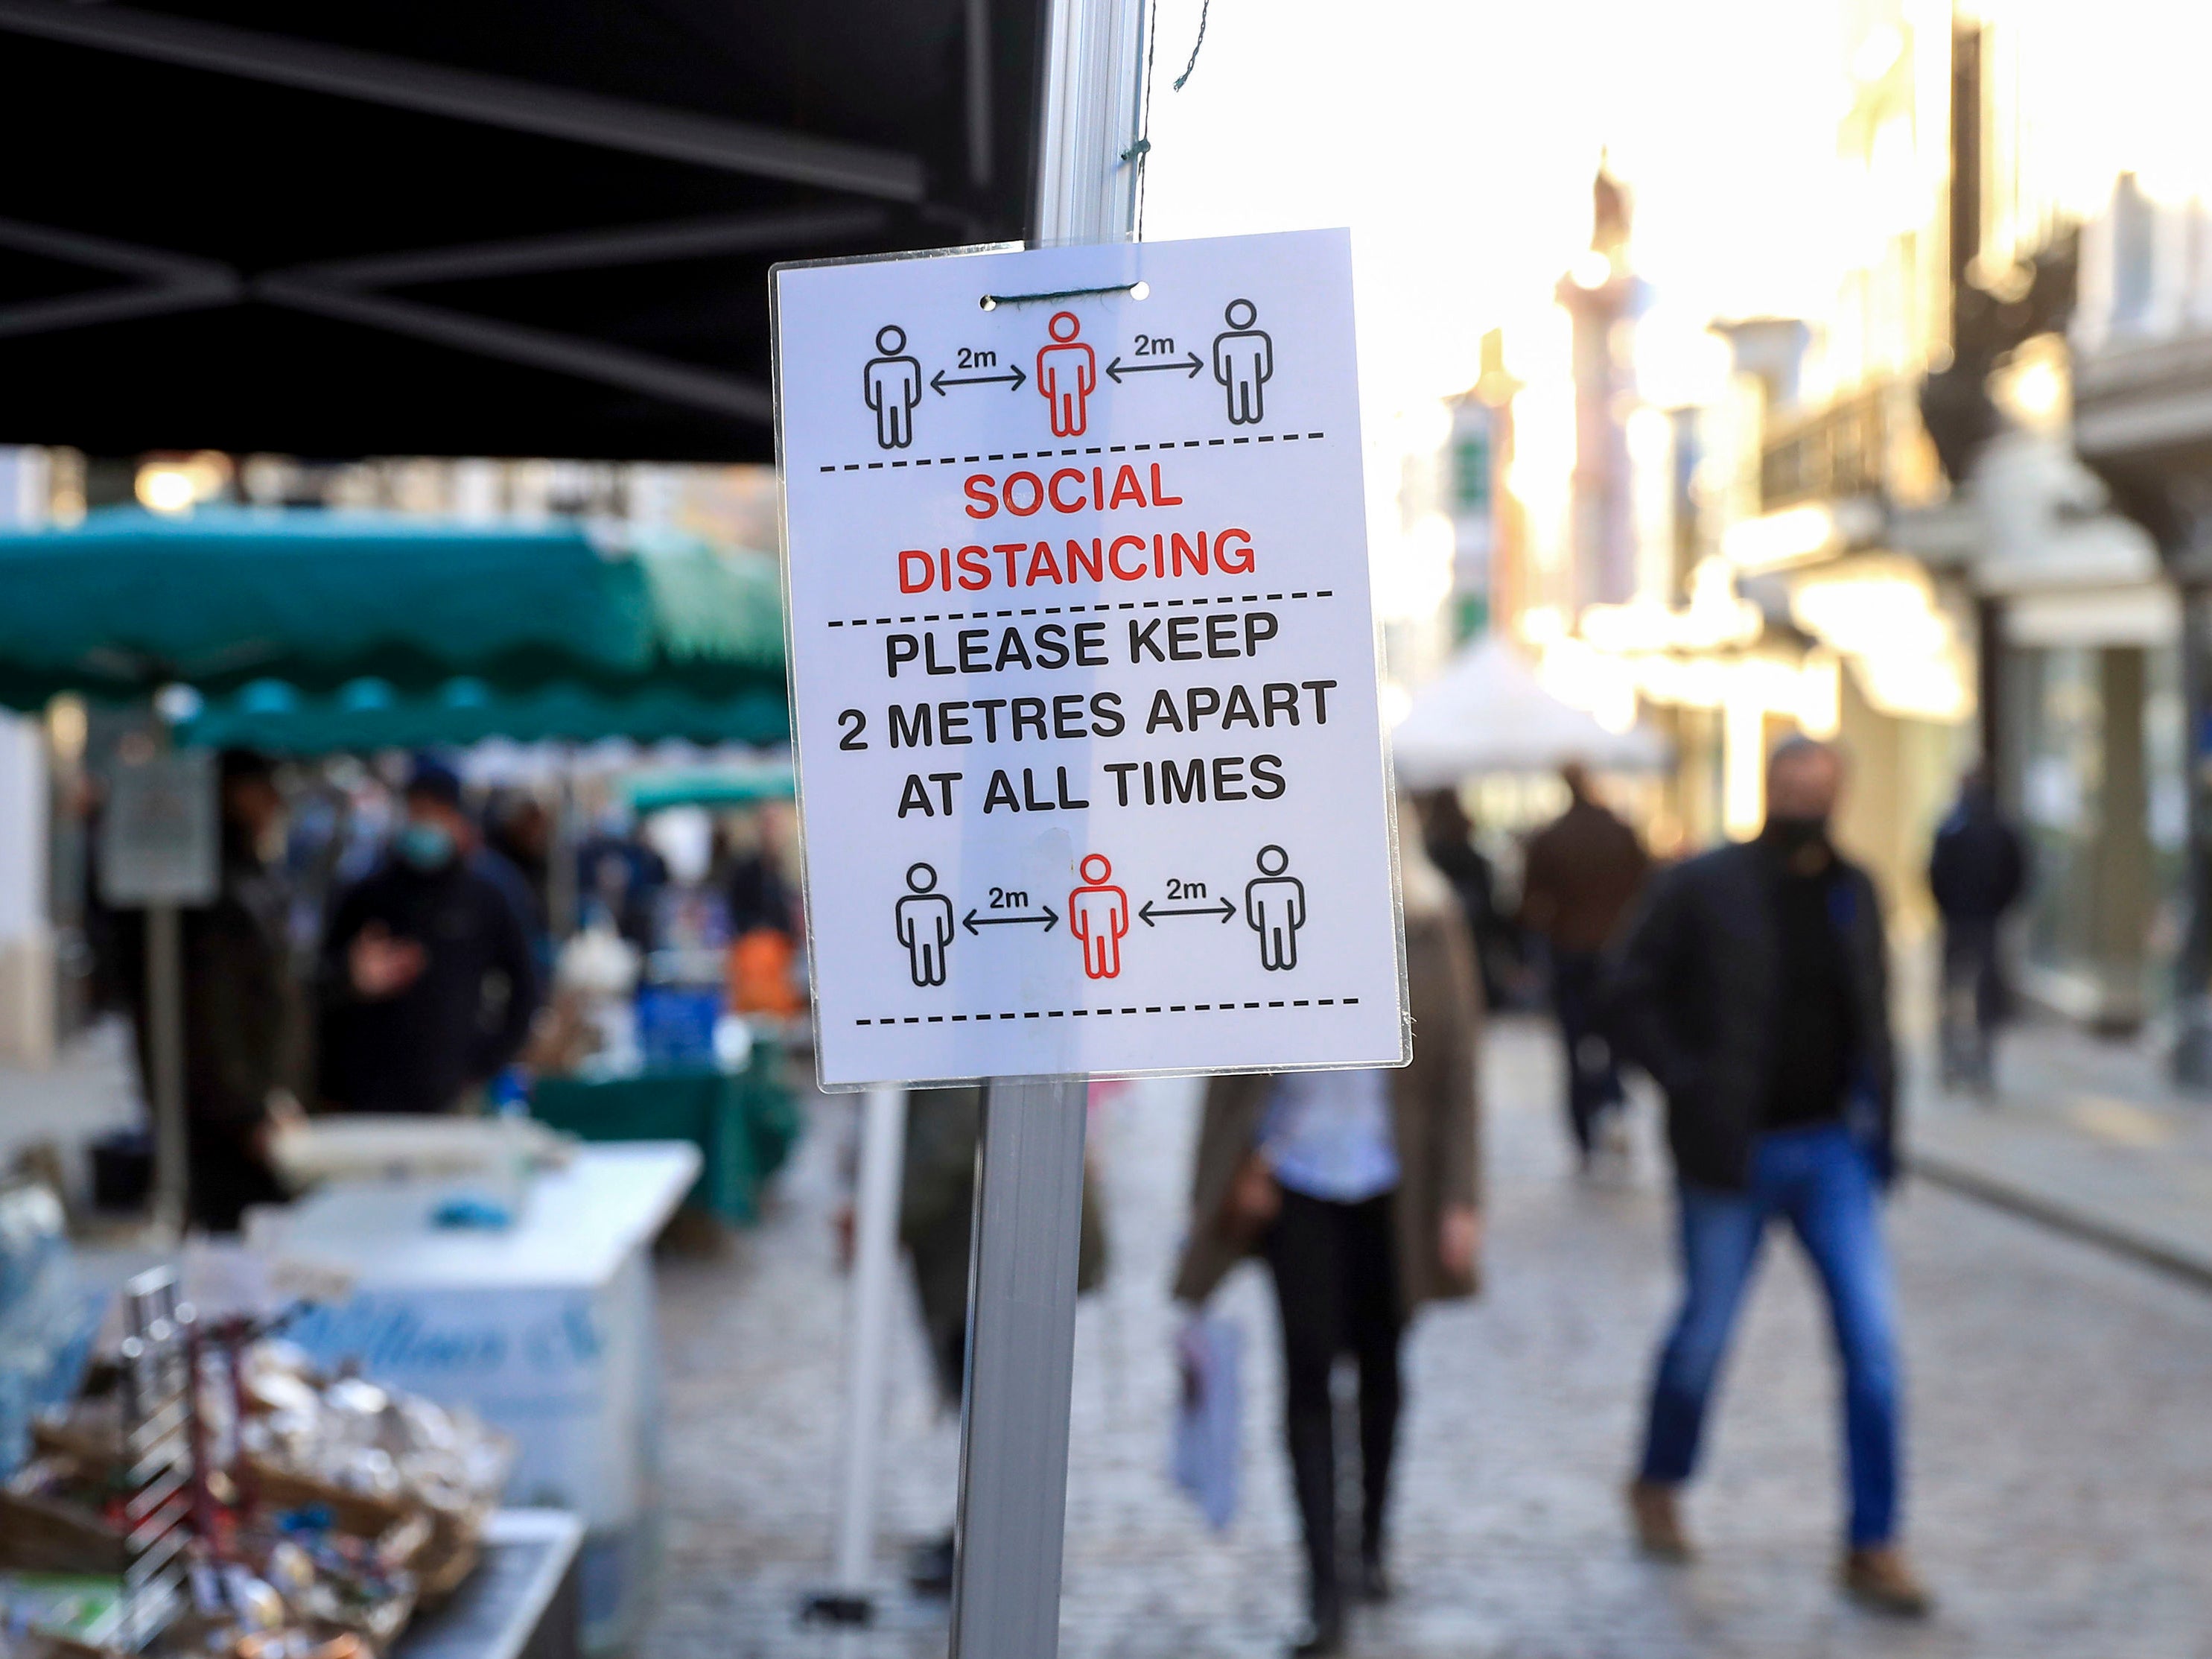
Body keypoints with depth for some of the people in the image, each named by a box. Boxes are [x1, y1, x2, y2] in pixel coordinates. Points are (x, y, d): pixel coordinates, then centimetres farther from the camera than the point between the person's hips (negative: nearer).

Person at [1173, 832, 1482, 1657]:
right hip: (1297, 1180, -1)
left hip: (1392, 1186, 1)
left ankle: (1372, 1540, 36)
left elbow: (1455, 1063, -3)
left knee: (1380, 1364, 15)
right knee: (1307, 1371, -7)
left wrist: (1460, 1199, -5)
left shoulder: (1428, 925, -5)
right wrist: (1242, 1164, -1)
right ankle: (1324, 1585, -4)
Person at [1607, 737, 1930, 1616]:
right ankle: (1657, 1487, 36)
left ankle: (1873, 1547, 3)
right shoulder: (1699, 889, -7)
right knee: (1704, 1335, 10)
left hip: (1833, 1150, 3)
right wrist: (1687, 1087, -12)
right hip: (1733, 1153, -3)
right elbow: (1633, 994, -5)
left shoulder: (1854, 892, 7)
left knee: (1873, 1339, -5)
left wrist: (1875, 1106, 6)